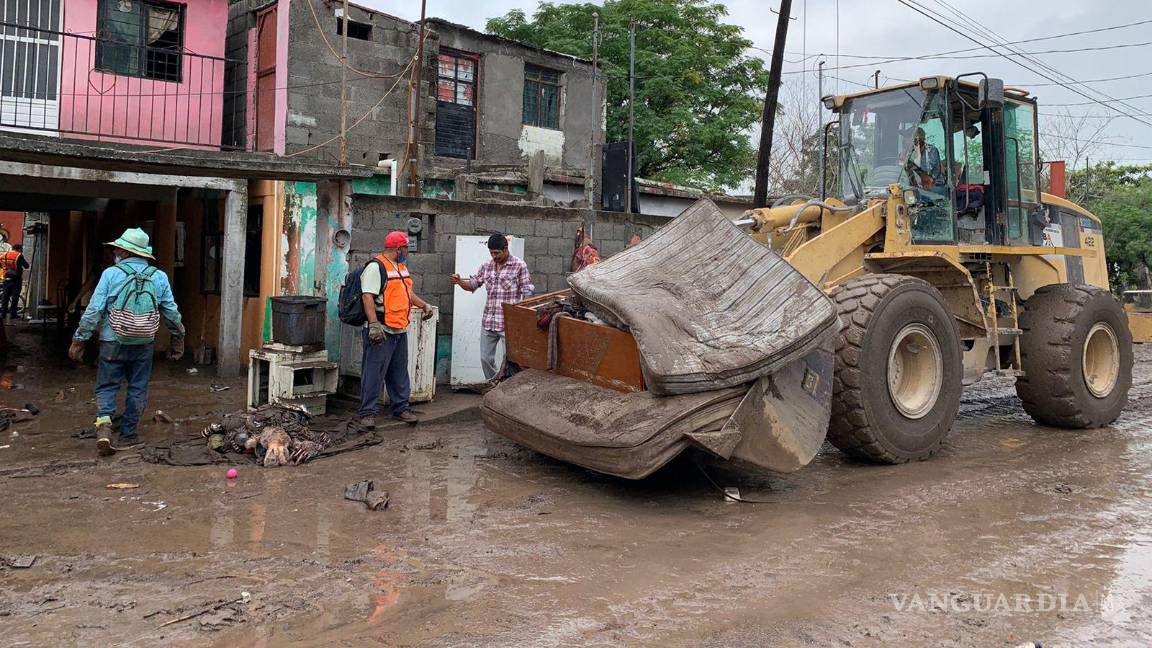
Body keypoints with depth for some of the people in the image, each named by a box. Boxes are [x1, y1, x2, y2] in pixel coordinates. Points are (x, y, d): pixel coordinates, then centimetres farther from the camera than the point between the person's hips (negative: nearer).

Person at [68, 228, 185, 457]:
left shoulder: (111, 273, -6)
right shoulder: (159, 277, 0)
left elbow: (93, 311, -7)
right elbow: (172, 313, 5)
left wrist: (79, 340, 1)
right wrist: (177, 340, 18)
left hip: (113, 343, -2)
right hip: (144, 344, 2)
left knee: (107, 387, 8)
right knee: (137, 390, 12)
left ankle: (104, 426, -12)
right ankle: (128, 435, 16)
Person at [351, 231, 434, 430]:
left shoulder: (401, 267, 18)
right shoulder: (375, 267, -12)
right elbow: (367, 297, -20)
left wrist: (424, 305, 19)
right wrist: (374, 325, -27)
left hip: (400, 331, 9)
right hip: (381, 331, -9)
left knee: (399, 372, 14)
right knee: (374, 373, -5)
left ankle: (401, 408, 24)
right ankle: (367, 413, 1)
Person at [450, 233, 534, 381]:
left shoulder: (519, 265, -4)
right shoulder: (487, 265, 10)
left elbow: (527, 292, -4)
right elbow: (472, 284, 15)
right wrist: (459, 282, -6)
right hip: (488, 321, 5)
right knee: (486, 359, 10)